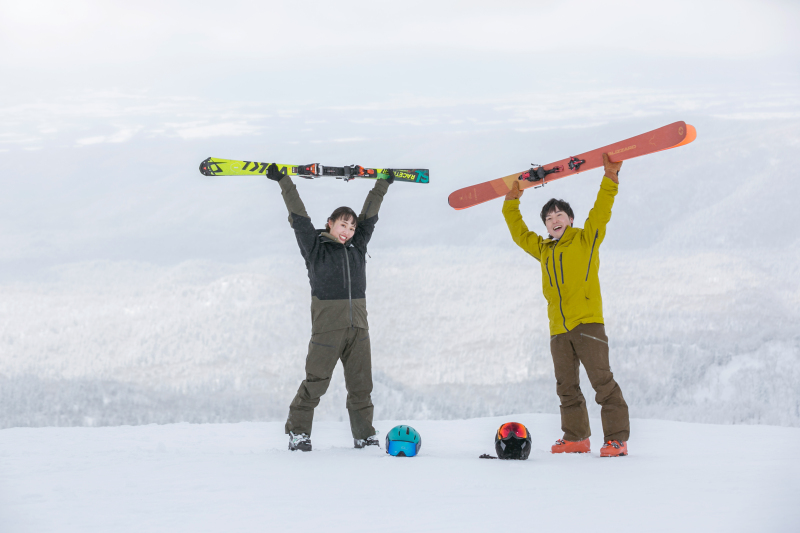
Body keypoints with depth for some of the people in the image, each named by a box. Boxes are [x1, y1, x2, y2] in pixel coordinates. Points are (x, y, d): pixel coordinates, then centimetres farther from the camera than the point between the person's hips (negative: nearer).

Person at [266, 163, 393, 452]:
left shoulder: (357, 248, 14)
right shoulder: (315, 248, 3)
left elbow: (369, 216, 20)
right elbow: (299, 217, -1)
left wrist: (382, 185, 25)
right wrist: (283, 182, -4)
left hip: (357, 325, 5)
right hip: (327, 327, -4)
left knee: (361, 384, 6)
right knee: (315, 382, -5)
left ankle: (365, 436, 13)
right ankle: (297, 432, 4)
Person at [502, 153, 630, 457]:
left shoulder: (586, 239, 6)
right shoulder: (543, 249, 21)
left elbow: (601, 211, -4)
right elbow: (519, 233, 32)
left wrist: (610, 177, -13)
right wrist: (511, 203, 30)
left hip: (587, 322, -6)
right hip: (558, 329, 6)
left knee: (602, 380, -10)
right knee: (566, 387, 7)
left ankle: (617, 438, -11)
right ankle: (576, 438, 14)